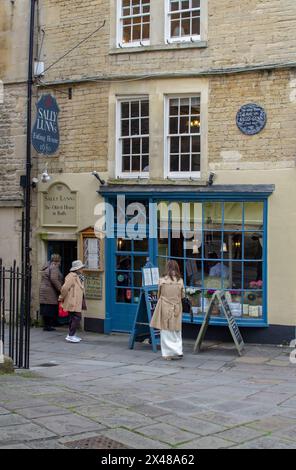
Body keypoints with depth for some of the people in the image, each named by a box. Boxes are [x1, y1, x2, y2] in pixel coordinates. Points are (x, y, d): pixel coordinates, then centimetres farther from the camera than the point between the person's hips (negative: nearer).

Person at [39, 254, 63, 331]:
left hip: (43, 291, 9)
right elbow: (54, 279, -23)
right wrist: (60, 289, -19)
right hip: (51, 293, -9)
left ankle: (46, 326, 14)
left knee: (45, 310, 10)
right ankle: (48, 326, -3)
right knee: (52, 310, -4)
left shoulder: (46, 267, 18)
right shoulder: (54, 267, -12)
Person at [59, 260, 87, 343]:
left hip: (77, 302, 10)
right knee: (76, 317, -11)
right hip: (73, 302, -10)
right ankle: (71, 336, -8)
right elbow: (65, 288, -21)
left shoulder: (78, 277, 15)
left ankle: (72, 335, 21)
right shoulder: (72, 276, -17)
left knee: (73, 318, 14)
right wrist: (62, 298, -10)